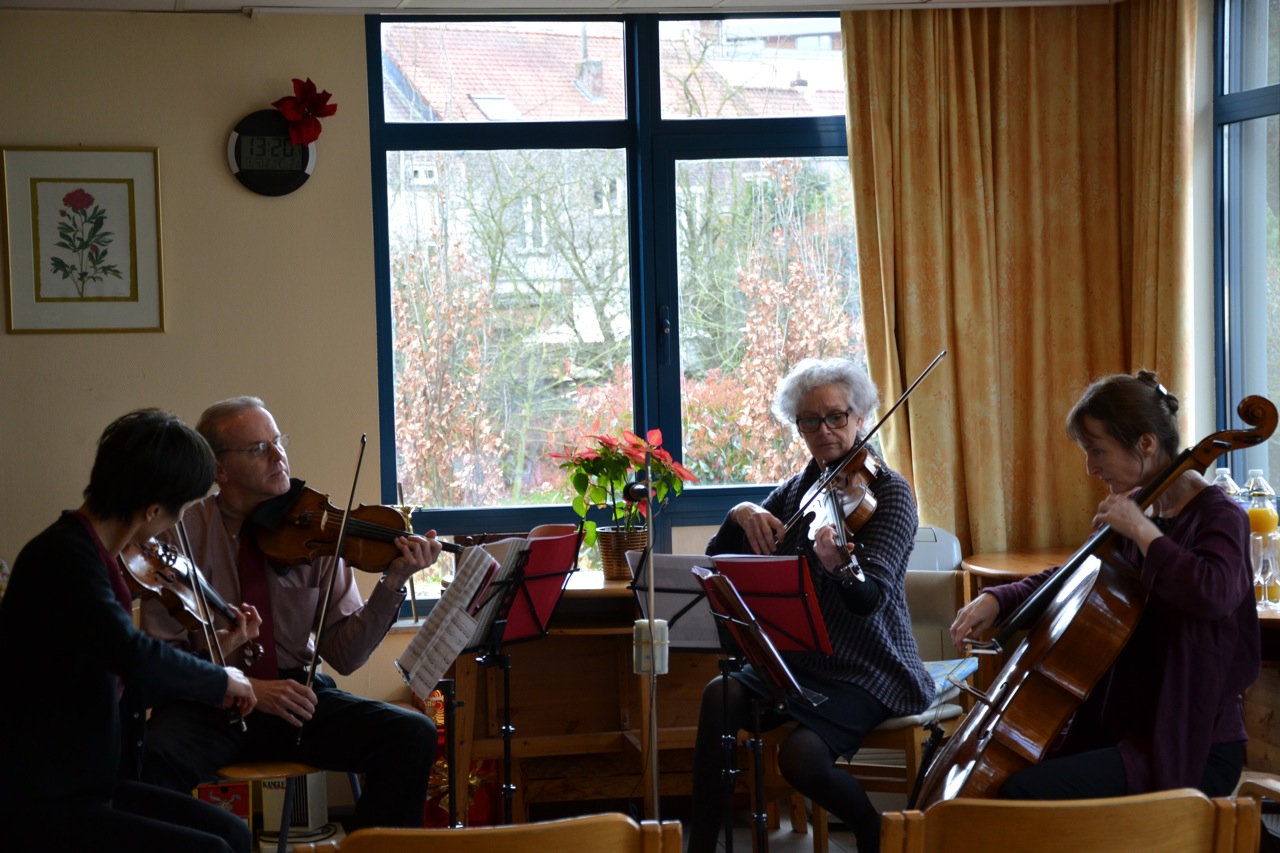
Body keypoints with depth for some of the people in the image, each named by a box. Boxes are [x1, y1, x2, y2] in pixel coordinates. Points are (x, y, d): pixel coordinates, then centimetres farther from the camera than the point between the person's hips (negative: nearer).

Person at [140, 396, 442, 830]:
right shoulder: (185, 531, -5)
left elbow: (344, 656, -3)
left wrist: (392, 584, -17)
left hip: (295, 694, 3)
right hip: (211, 707, -3)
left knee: (413, 735, -17)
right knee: (153, 757, -35)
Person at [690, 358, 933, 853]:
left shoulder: (887, 491, -8)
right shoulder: (795, 492, 9)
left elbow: (869, 598, -24)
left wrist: (841, 563, -47)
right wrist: (740, 517, -16)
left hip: (868, 672, -5)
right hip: (801, 659, 5)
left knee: (801, 755, -29)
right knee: (720, 695, -24)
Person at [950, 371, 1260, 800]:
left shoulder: (1218, 517, -14)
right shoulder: (1142, 514, 10)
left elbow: (1214, 593, -37)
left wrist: (1142, 531, -24)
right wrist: (997, 600, 6)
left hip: (1195, 751, -9)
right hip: (1128, 727, 9)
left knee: (1027, 792, -23)